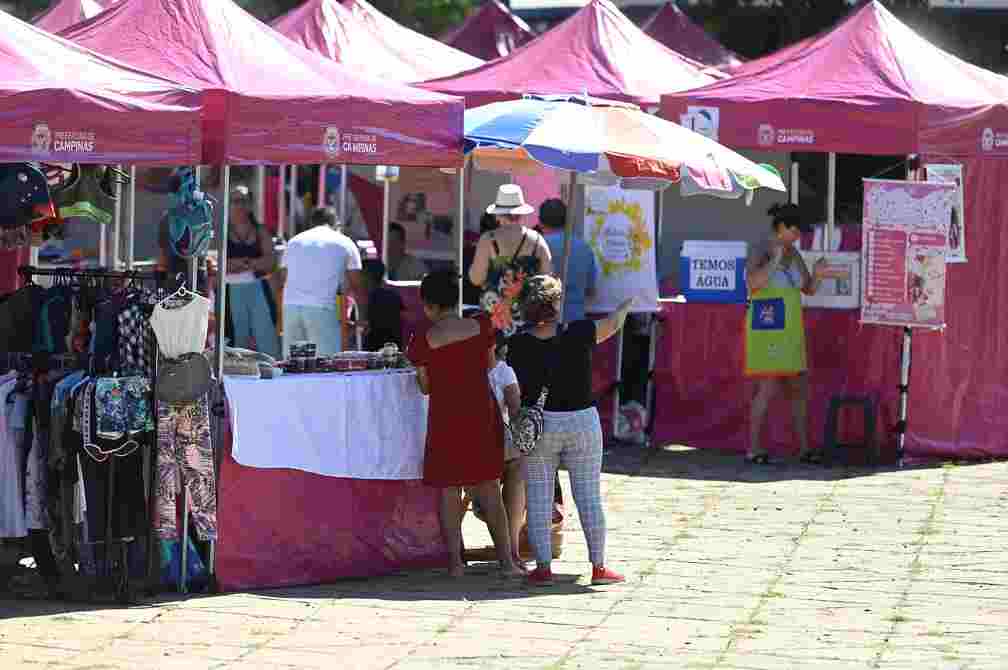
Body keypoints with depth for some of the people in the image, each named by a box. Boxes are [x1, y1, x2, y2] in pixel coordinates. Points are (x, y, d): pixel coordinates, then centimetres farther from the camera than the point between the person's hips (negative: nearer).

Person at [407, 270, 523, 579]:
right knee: (489, 490, 9)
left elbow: (425, 387, -2)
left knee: (449, 492, 8)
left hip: (446, 420, -2)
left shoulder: (424, 342, -11)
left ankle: (456, 561, 7)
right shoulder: (481, 327, -5)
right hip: (482, 415, 2)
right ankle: (506, 560, 6)